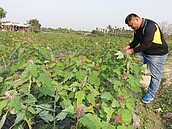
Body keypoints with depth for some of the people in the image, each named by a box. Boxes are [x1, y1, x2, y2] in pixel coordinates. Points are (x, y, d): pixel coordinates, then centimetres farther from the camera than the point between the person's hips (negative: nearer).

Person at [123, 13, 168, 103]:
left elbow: (147, 44, -31)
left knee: (155, 75, 4)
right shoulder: (137, 29, 2)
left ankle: (151, 94, 20)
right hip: (144, 52, 8)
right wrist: (129, 46, -12)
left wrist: (133, 51, -28)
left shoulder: (150, 26, -27)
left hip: (157, 54, -8)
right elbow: (136, 41, 8)